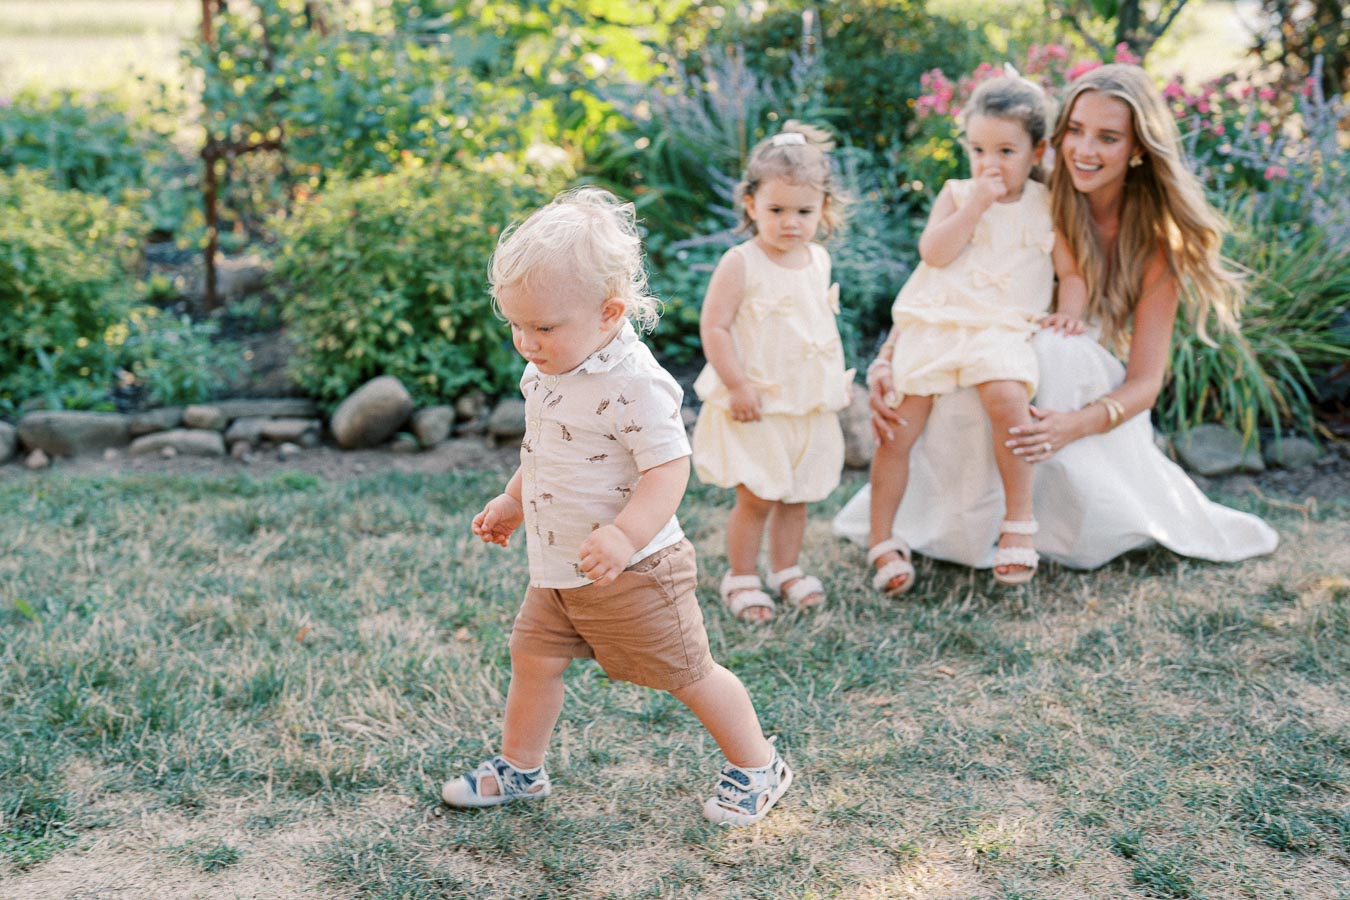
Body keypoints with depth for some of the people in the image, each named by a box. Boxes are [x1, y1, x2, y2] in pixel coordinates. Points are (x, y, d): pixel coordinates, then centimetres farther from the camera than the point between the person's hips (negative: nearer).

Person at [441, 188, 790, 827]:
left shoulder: (634, 385, -24)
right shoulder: (546, 371, 4)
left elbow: (669, 467, -28)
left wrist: (626, 535, -40)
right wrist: (512, 503, 21)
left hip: (631, 573, -8)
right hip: (555, 571, 8)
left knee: (685, 673, 4)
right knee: (533, 659, 12)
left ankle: (757, 768, 23)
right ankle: (519, 768, 32)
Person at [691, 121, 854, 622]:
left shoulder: (818, 261, 6)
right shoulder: (740, 265, -15)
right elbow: (714, 326, -16)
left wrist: (835, 379, 16)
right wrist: (737, 384, -20)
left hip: (811, 405, 6)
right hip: (756, 405, -6)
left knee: (796, 495, 15)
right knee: (756, 497, -2)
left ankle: (786, 570, 32)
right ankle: (741, 579, 15)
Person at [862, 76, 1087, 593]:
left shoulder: (1047, 207, 12)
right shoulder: (956, 193, 12)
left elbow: (1071, 272, 13)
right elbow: (934, 252, -4)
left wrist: (1069, 310, -7)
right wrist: (977, 203, -10)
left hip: (1002, 330, -2)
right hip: (932, 324, 2)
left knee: (1006, 397, -33)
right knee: (896, 429, -6)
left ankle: (1018, 521, -19)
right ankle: (881, 542, 7)